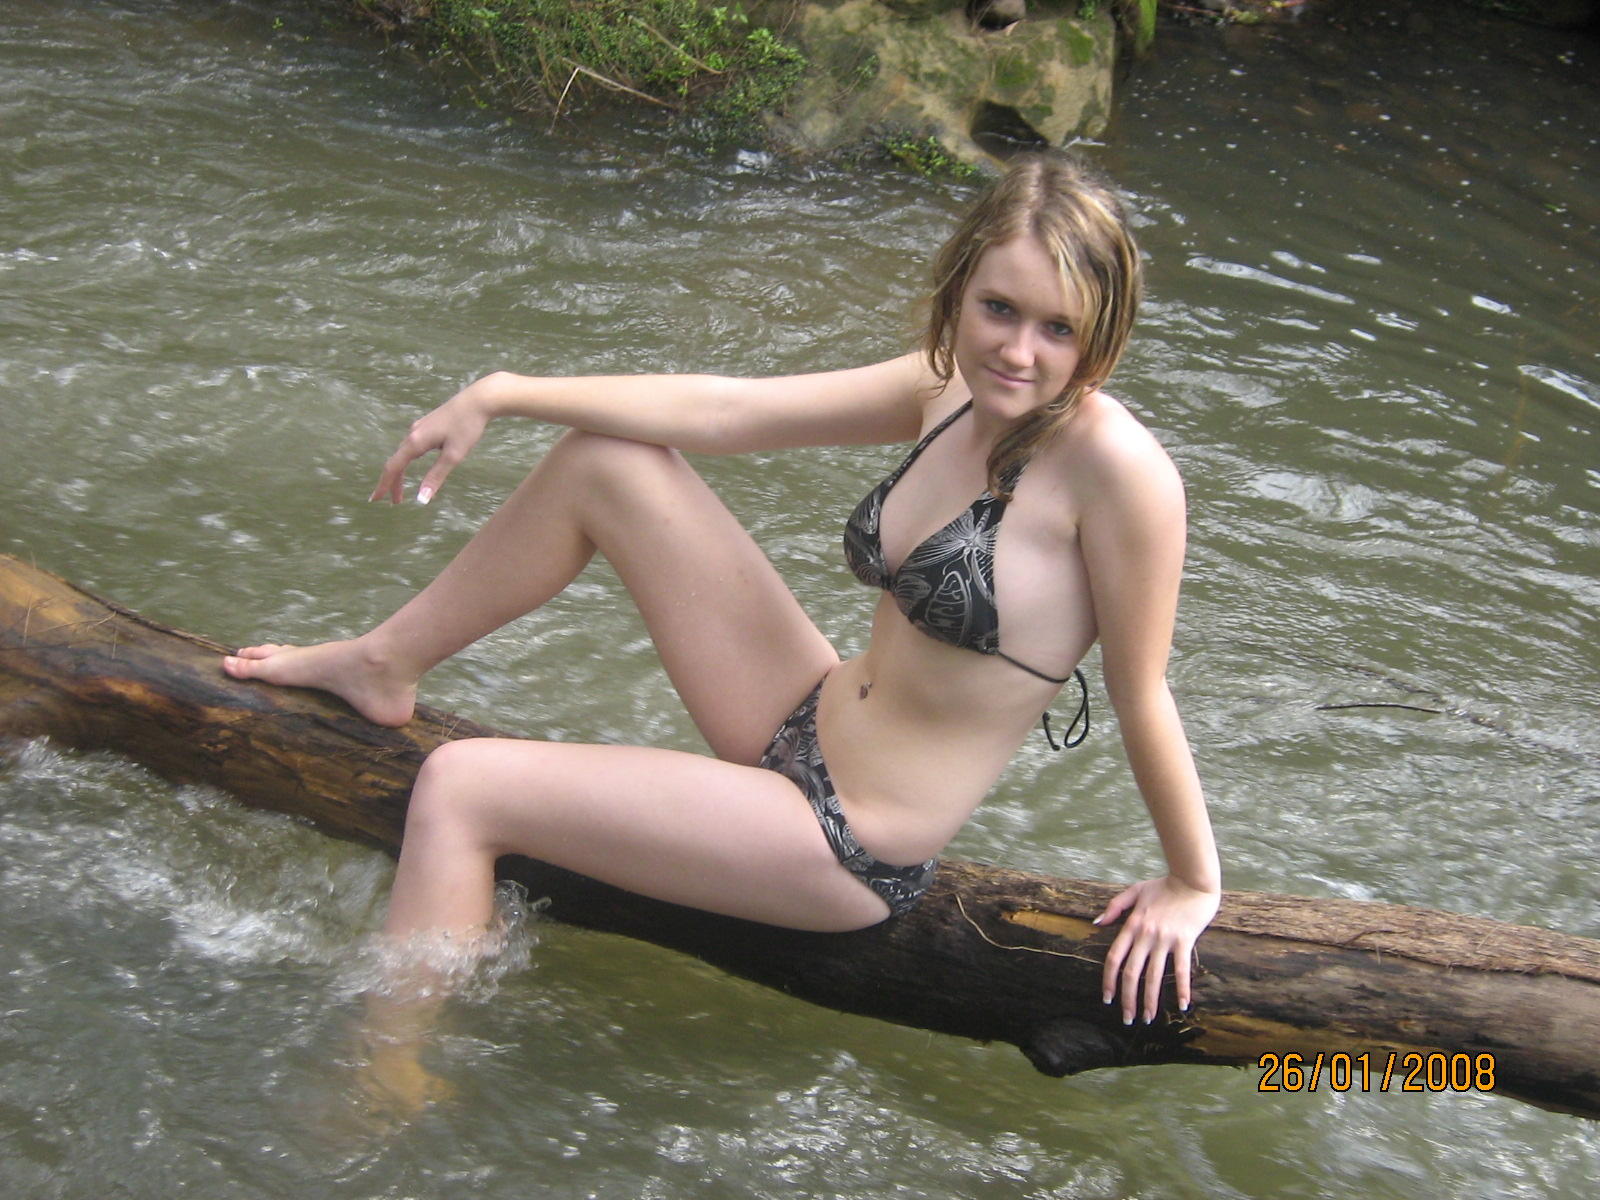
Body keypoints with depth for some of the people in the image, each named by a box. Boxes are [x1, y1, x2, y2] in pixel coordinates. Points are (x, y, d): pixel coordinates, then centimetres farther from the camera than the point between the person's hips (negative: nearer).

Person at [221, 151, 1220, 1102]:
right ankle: (383, 670, 24)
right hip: (807, 730, 8)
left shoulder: (1115, 465, -25)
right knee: (605, 461, 5)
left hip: (853, 851, -8)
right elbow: (720, 412, 1)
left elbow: (1142, 698, -15)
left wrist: (1193, 884, -5)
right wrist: (500, 396, 0)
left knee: (461, 789, -8)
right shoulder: (952, 387, -2)